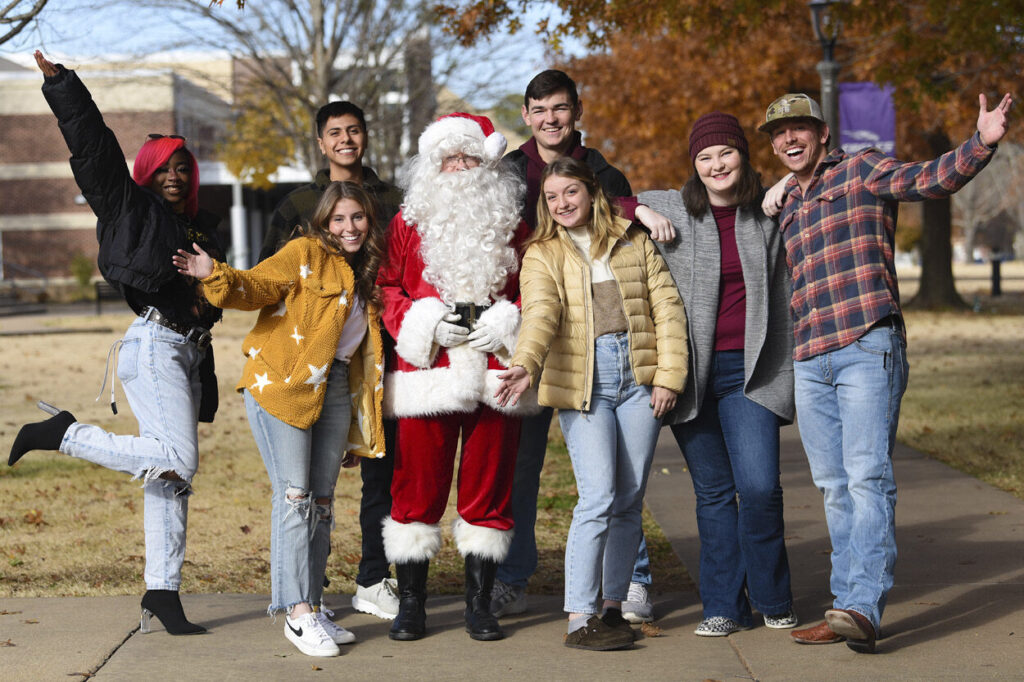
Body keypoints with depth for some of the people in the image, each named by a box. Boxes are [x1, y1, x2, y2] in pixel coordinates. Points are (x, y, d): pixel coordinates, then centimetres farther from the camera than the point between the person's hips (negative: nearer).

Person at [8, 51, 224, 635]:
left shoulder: (199, 230, 21)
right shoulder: (131, 208, 3)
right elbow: (93, 146, -4)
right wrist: (61, 84, -11)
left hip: (188, 352, 8)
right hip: (153, 344, -8)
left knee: (174, 478, 4)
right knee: (176, 460, -21)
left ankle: (163, 591, 6)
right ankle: (62, 433, -7)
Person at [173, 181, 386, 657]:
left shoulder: (367, 272, 16)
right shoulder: (306, 254, -4)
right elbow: (256, 287, -16)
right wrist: (214, 276, -31)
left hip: (335, 390, 7)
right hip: (282, 385, -7)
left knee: (321, 499, 8)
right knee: (294, 495, -10)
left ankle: (310, 607, 15)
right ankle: (298, 613, -9)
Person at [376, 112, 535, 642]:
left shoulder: (511, 225, 12)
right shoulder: (409, 223, 8)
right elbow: (385, 286, 7)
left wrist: (508, 324, -5)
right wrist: (422, 324, -8)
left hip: (495, 374, 1)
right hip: (425, 374, -1)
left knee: (488, 487, 4)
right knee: (418, 487, 0)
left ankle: (480, 604, 13)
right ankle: (410, 603, 10)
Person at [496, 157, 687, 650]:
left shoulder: (634, 243, 13)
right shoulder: (542, 255, 7)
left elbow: (667, 308, 10)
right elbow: (541, 311, -12)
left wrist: (668, 375, -1)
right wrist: (525, 364, -31)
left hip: (638, 379, 3)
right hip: (583, 382, -2)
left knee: (629, 499, 4)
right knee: (598, 498, -14)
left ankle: (612, 605, 15)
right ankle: (579, 619, -12)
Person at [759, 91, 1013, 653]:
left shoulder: (860, 171, 4)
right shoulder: (786, 206, 23)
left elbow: (930, 179, -12)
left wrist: (982, 143, -30)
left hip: (867, 348, -7)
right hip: (809, 361, 7)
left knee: (867, 476, -15)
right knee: (835, 488, 7)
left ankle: (862, 608, -22)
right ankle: (847, 610, 9)